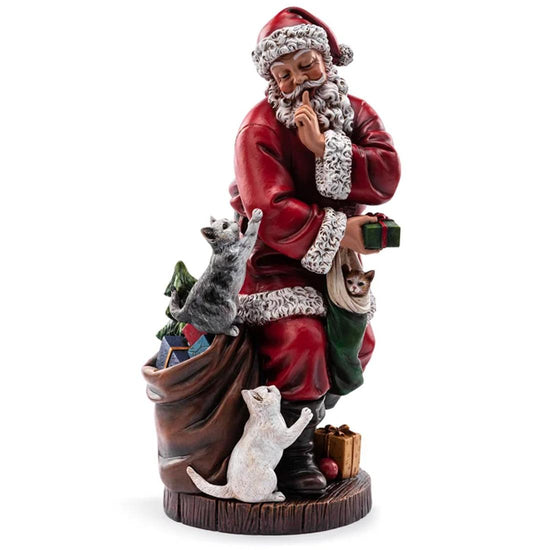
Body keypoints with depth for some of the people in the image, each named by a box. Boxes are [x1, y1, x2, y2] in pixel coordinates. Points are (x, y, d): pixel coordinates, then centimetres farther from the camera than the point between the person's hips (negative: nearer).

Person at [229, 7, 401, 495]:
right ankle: (293, 455, -5)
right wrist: (337, 231, -27)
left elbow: (387, 176, -18)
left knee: (357, 342, 12)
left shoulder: (355, 113, 0)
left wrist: (325, 148, -28)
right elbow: (271, 213, -28)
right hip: (274, 255, -7)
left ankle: (307, 422, 32)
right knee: (300, 339, -24)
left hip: (334, 255, 7)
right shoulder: (260, 128, -17)